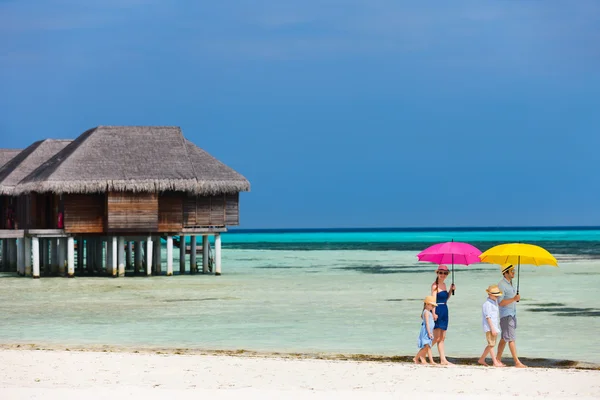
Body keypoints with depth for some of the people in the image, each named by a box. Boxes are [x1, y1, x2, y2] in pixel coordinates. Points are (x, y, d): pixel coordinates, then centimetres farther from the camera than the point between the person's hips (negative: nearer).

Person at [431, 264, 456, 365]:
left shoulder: (444, 284, 14)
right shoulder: (435, 285, -9)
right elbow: (433, 299, -16)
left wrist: (451, 290, 5)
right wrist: (434, 313, -24)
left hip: (444, 311, 8)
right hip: (437, 311, -8)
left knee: (442, 338, 7)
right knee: (437, 337, -8)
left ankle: (443, 360, 8)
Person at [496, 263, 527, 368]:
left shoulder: (510, 284, 15)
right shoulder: (502, 285, -14)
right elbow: (501, 303, -20)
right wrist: (514, 299, -28)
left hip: (512, 314, 9)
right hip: (506, 315, -9)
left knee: (504, 338, 12)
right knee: (511, 338, -11)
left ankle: (498, 360, 17)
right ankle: (517, 362, -15)